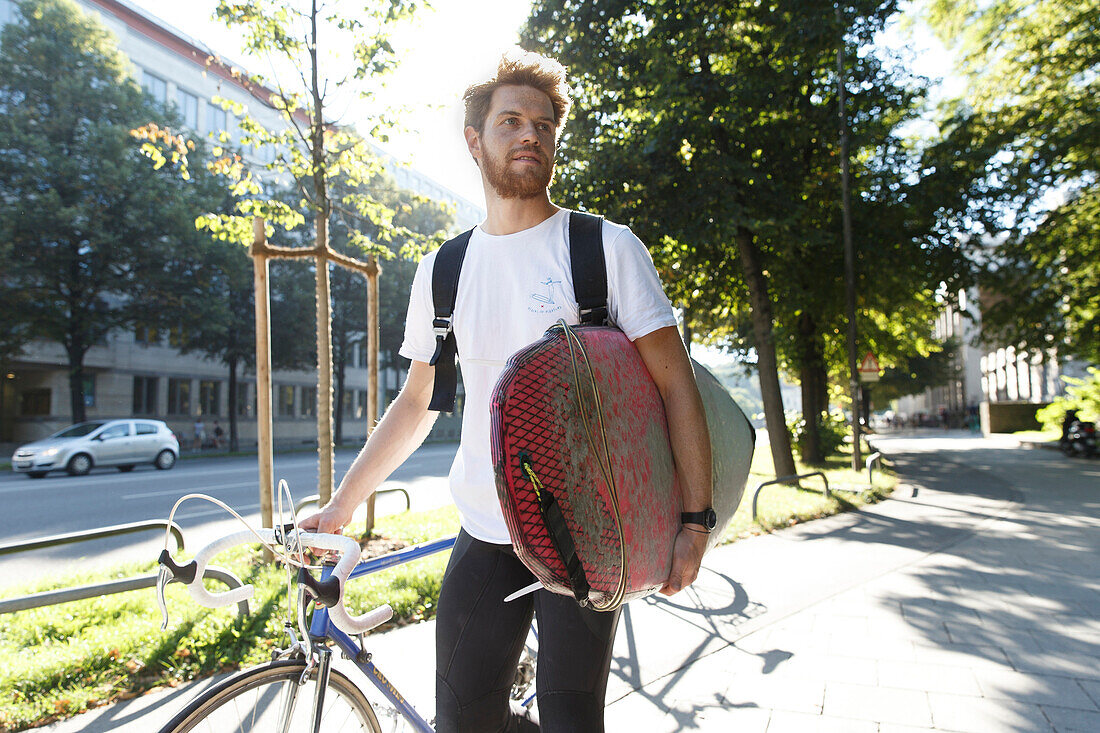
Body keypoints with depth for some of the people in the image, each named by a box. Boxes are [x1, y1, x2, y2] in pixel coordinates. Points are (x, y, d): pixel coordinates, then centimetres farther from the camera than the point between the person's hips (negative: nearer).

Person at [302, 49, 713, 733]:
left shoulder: (607, 247, -4)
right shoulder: (442, 270, 6)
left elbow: (677, 381, -6)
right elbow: (417, 402, 13)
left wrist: (696, 519, -12)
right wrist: (340, 506, 12)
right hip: (484, 531, 4)